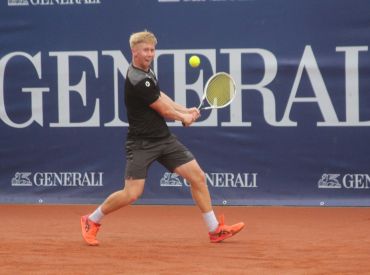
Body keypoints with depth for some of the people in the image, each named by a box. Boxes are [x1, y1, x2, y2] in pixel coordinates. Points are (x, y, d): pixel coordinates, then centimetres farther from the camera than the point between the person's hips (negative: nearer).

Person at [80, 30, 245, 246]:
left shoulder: (147, 70, 7)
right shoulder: (137, 81, -22)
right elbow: (164, 110, -12)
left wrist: (185, 110, 9)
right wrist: (184, 118, 7)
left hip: (164, 138, 9)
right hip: (142, 143, -9)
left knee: (198, 177, 1)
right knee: (131, 194, -11)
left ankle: (215, 229, 8)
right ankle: (92, 221, 13)